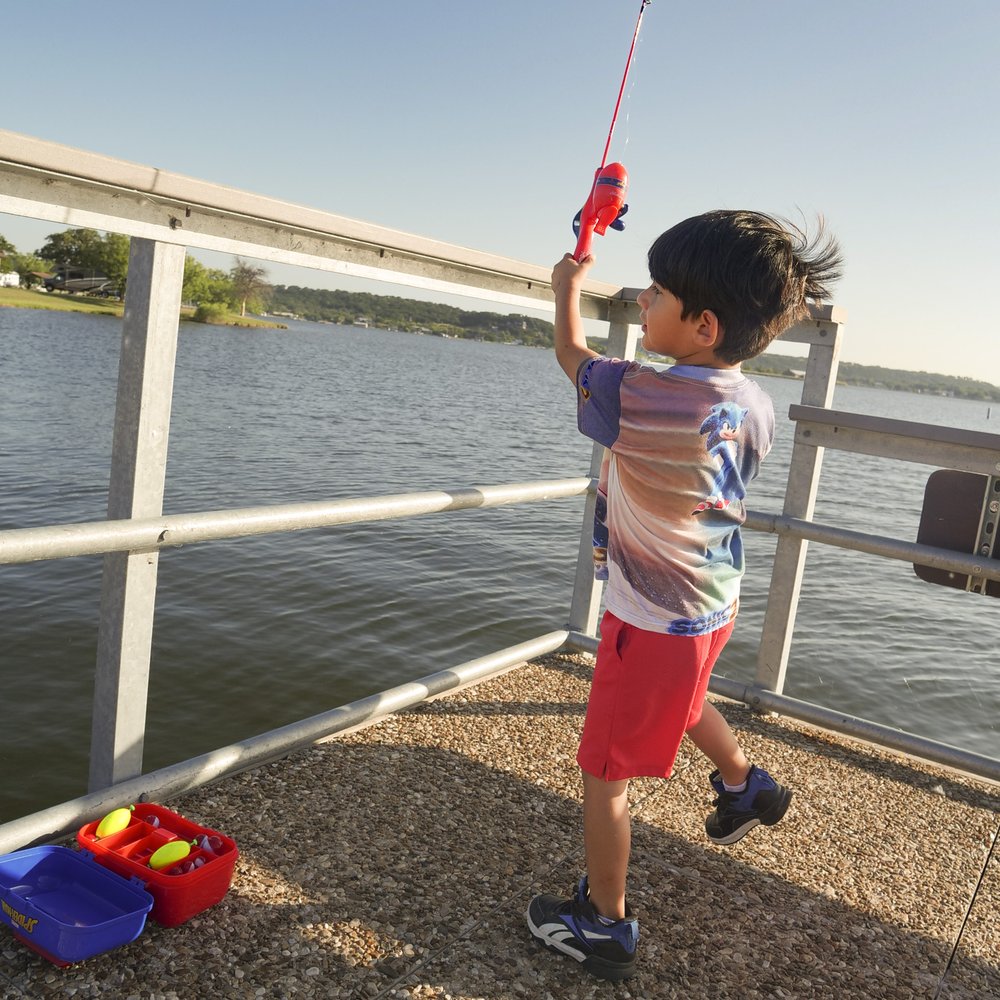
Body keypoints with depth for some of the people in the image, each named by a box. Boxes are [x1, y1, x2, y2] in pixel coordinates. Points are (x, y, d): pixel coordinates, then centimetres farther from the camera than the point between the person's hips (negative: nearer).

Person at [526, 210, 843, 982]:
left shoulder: (637, 396, -28)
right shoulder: (754, 406, -8)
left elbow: (572, 355, -6)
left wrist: (568, 287, 11)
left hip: (653, 623, -7)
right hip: (715, 606, 8)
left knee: (604, 772, 10)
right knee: (680, 700, 37)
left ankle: (604, 924, 26)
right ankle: (744, 785, 60)